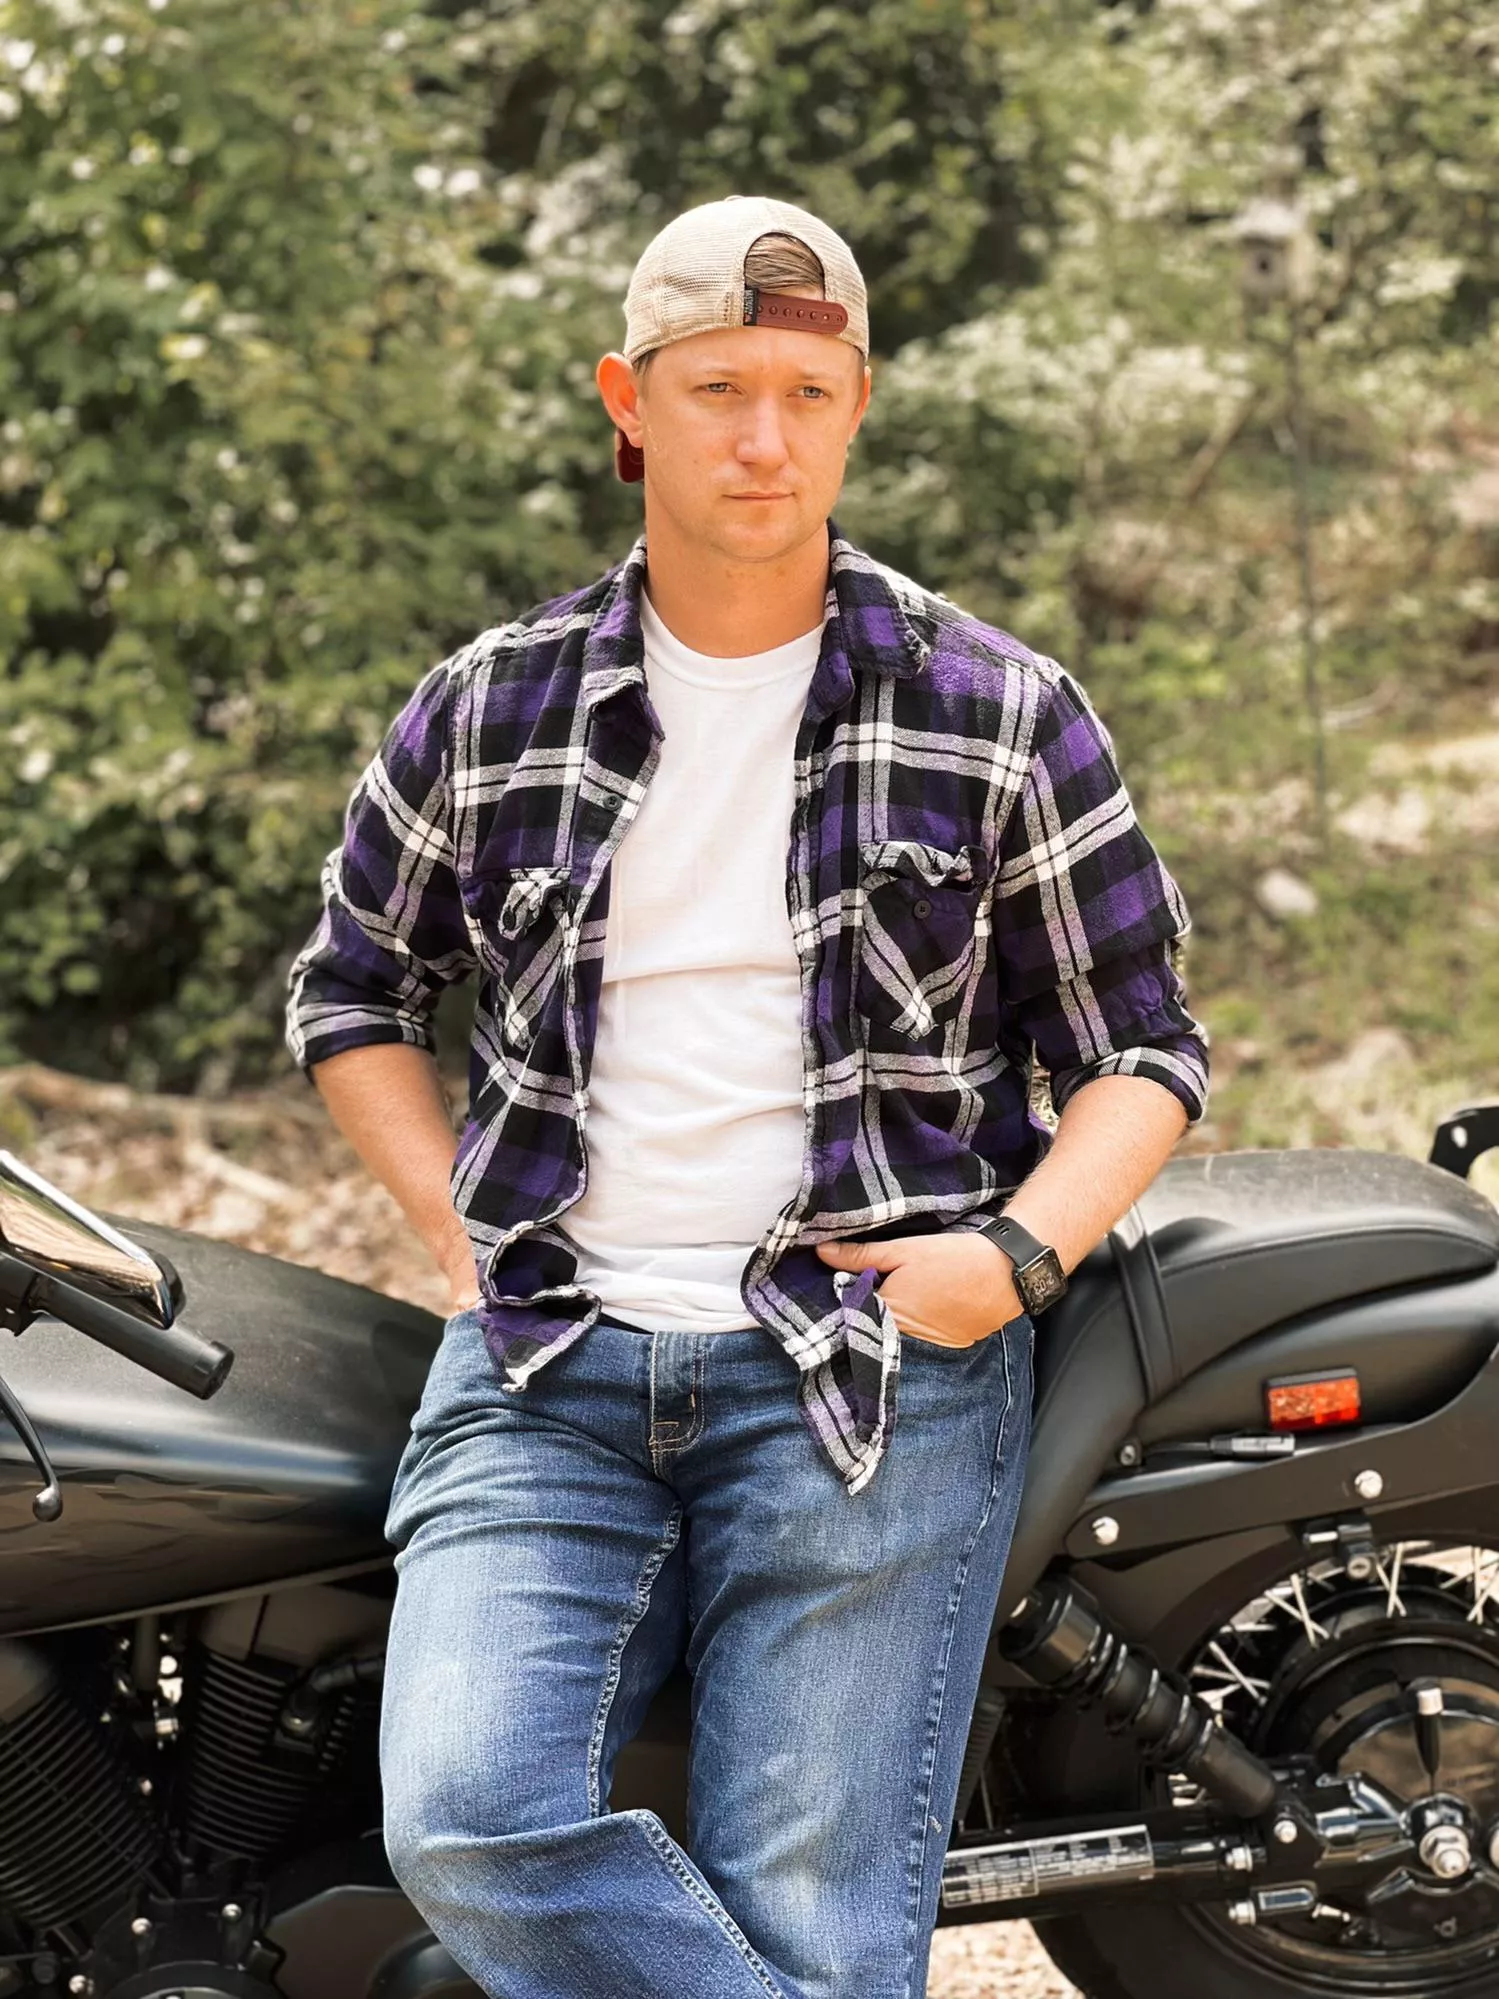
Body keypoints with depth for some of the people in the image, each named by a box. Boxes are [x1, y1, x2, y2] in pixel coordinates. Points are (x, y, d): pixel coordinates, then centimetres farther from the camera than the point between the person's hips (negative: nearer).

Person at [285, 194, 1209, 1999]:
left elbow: (1141, 1048, 8)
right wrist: (459, 1224, 7)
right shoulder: (486, 712, 10)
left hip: (876, 1372, -2)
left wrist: (1021, 1252, -10)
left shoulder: (1005, 716, 4)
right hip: (545, 1365, 2)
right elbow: (350, 990, 22)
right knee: (469, 1828, -19)